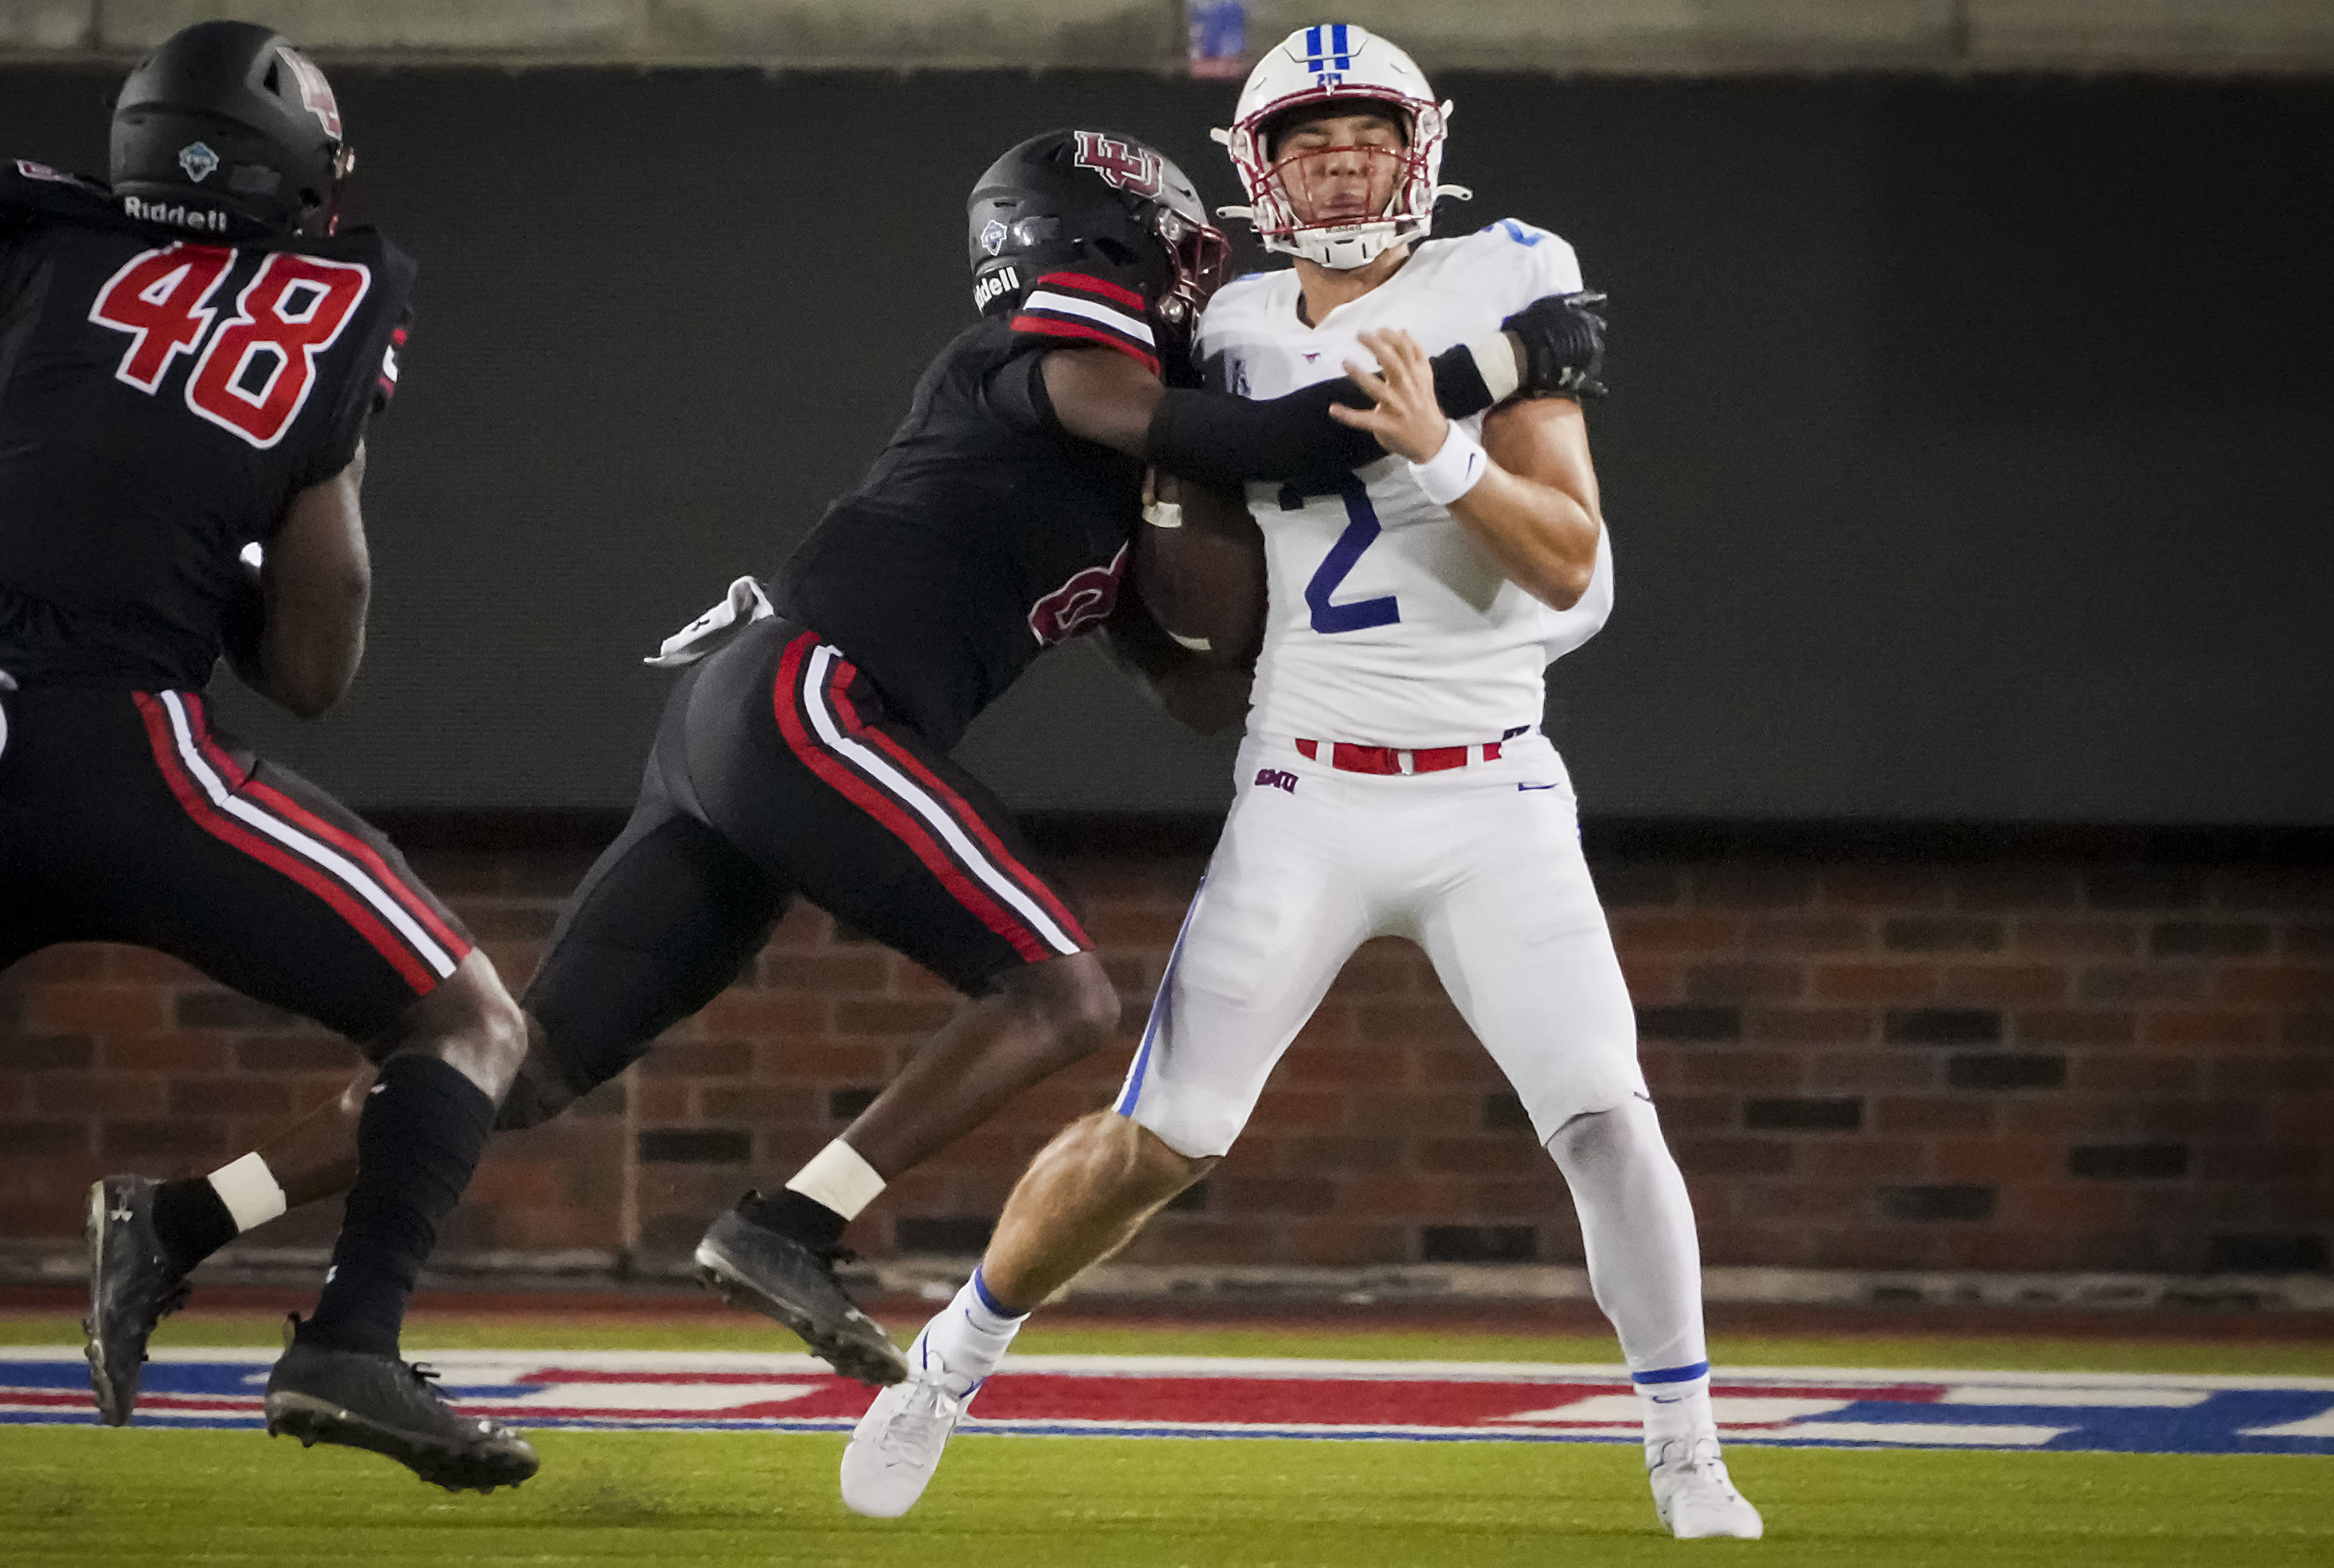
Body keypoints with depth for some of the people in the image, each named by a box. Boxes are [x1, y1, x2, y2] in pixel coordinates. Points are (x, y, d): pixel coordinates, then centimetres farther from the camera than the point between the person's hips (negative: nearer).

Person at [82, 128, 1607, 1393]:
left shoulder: (1114, 494, 27)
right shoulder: (1063, 341, 1)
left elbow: (1208, 682, 29)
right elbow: (1216, 443, -15)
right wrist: (1491, 367, -11)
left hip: (735, 733, 10)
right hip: (804, 697, -10)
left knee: (524, 1067, 7)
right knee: (1066, 994, -9)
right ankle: (787, 1226, -15)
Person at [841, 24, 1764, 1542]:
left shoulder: (1496, 293, -5)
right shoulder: (1243, 332, 6)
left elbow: (1569, 566, -12)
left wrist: (1442, 454, -25)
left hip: (1493, 799, -2)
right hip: (1307, 801, 2)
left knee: (1606, 1114, -15)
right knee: (1157, 1143, 0)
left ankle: (1689, 1463, -1)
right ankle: (945, 1368, 21)